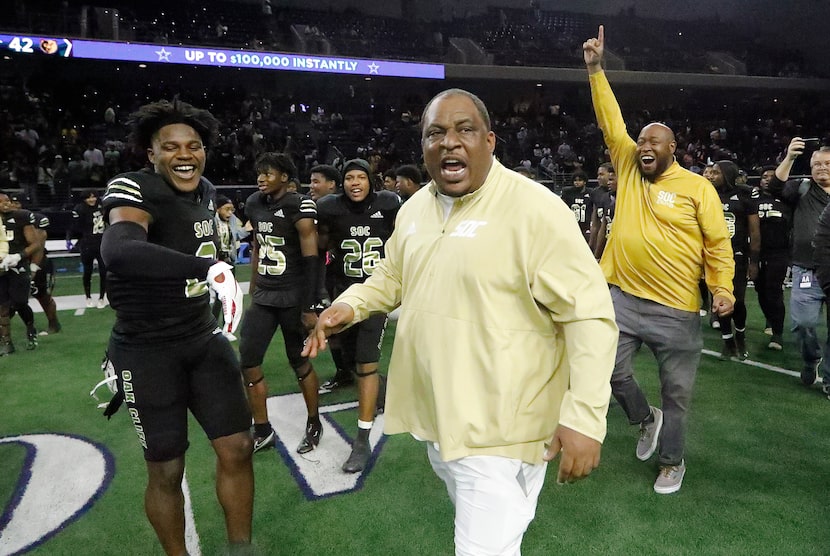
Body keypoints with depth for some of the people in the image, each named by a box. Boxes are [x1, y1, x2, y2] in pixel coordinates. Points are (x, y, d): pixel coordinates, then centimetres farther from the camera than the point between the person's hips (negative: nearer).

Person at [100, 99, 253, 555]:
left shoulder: (205, 192, 5)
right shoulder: (135, 191, -20)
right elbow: (118, 251, -42)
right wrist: (212, 268, -51)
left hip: (204, 339, 6)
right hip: (147, 351, -6)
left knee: (236, 449, 5)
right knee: (166, 471, 5)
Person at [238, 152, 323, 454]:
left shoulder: (299, 207, -14)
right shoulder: (254, 204, 7)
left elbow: (310, 260, -17)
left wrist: (309, 307, -19)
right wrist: (253, 287, 19)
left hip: (292, 297, -6)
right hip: (263, 296, 7)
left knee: (299, 362, 6)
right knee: (247, 360, 3)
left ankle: (314, 424, 28)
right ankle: (262, 431, 19)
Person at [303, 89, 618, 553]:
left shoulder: (534, 208, -19)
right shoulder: (415, 208, 4)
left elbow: (590, 313, -19)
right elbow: (393, 277, 19)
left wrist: (584, 416, -25)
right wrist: (351, 305, -1)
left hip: (498, 429, -7)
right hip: (437, 415, 7)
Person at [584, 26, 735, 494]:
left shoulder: (697, 186, -2)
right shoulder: (629, 169, 6)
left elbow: (718, 242, -2)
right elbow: (611, 122, 5)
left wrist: (723, 287, -15)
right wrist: (596, 69, 1)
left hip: (676, 308, -3)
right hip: (622, 297, 3)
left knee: (678, 390, 9)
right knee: (613, 372, 5)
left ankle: (673, 461, 31)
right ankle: (647, 419, 36)